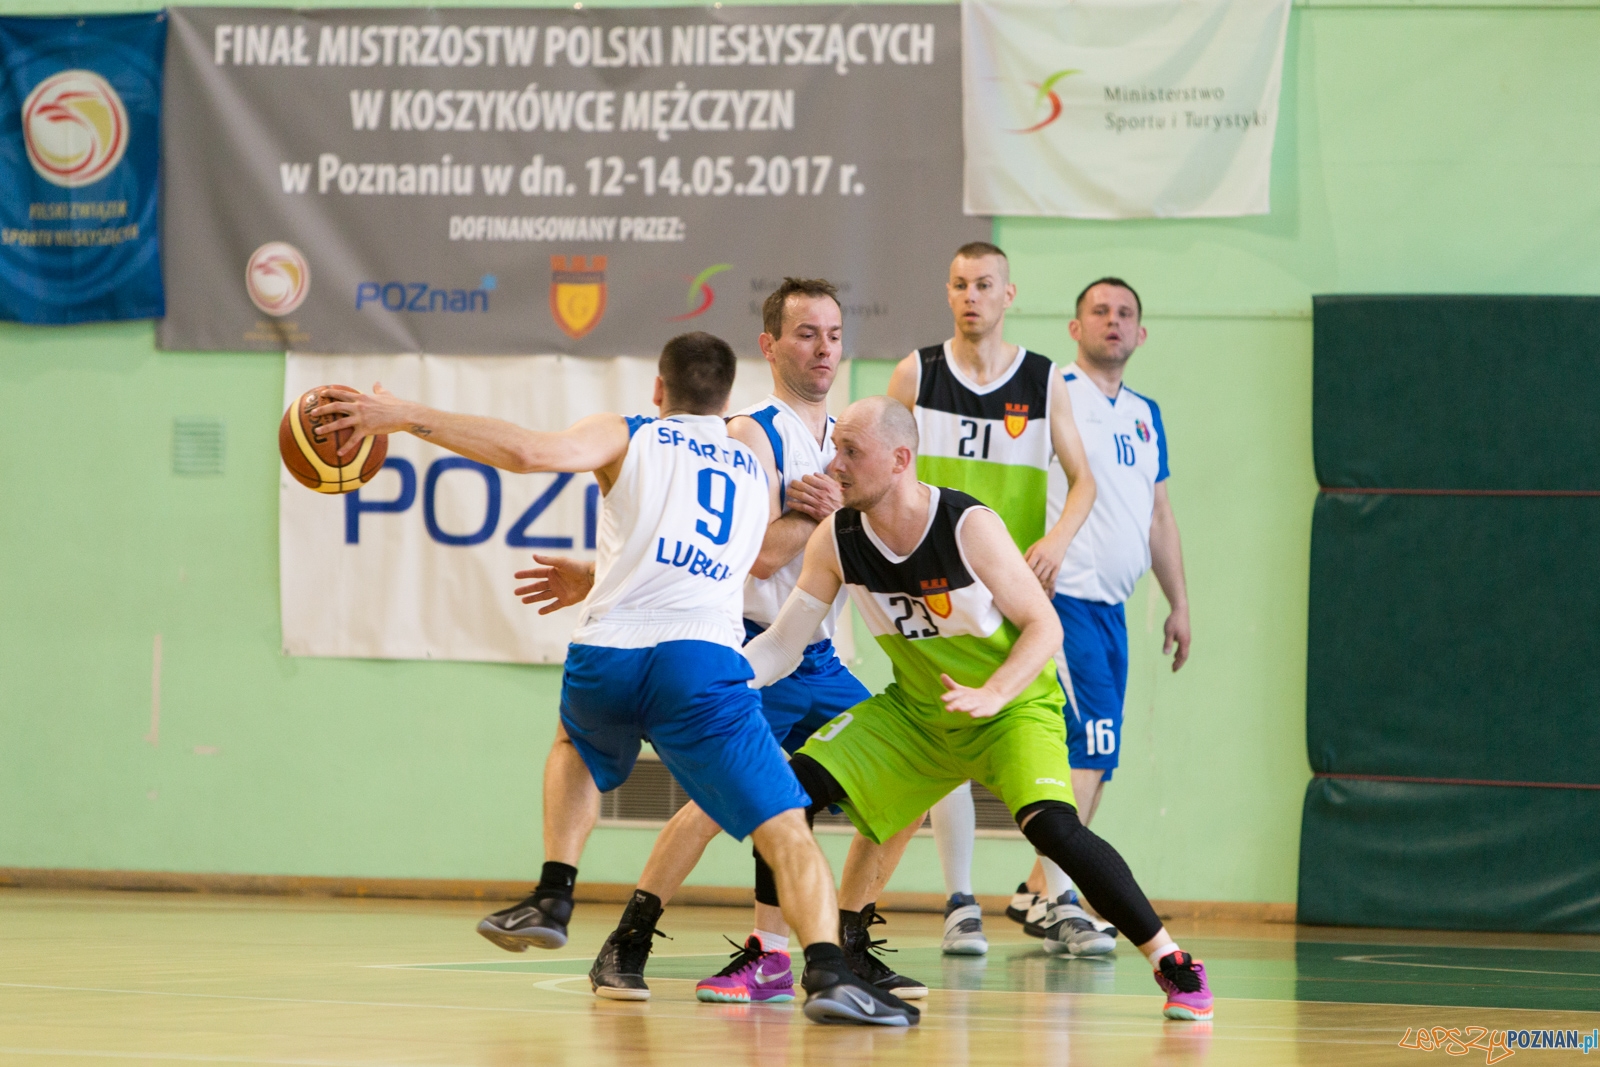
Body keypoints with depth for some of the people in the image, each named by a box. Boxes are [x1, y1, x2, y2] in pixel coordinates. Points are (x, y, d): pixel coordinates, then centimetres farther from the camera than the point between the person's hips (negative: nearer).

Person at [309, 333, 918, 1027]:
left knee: (577, 744, 37)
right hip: (701, 654, -1)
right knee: (786, 834, -4)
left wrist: (405, 417, 1)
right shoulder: (754, 464, 27)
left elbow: (530, 452, -2)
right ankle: (827, 971, -28)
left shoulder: (624, 437, 18)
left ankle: (553, 898, 26)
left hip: (604, 656, 1)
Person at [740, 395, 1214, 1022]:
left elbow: (1044, 626, -19)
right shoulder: (835, 541, -12)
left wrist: (991, 697, -34)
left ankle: (1173, 965, -17)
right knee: (794, 786, -10)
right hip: (914, 712, 5)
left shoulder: (970, 527, -26)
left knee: (1050, 826, -30)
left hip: (1015, 708, -5)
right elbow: (782, 645, -5)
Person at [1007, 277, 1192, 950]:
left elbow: (1159, 516, 24)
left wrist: (1178, 603, 21)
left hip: (1112, 607, 8)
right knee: (1087, 743, -17)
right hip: (1062, 595, -8)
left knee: (1094, 757, 9)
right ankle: (1056, 900, -17)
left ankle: (1037, 890, 18)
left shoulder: (1146, 416, 18)